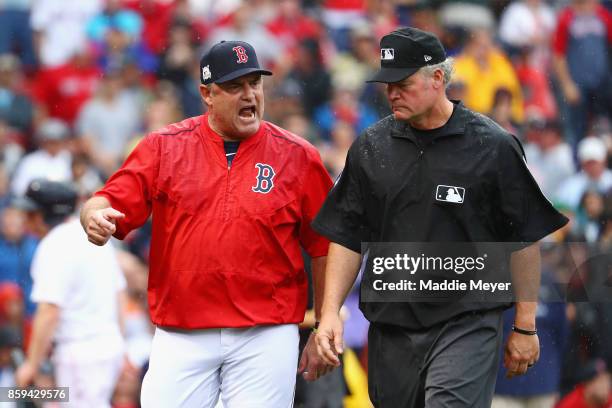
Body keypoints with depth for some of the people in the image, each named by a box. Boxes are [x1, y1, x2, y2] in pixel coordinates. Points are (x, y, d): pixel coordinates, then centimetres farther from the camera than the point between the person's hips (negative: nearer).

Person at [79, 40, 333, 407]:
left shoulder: (298, 157, 3)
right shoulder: (164, 147, 6)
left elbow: (324, 249, 5)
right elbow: (111, 203, 1)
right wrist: (95, 217, -24)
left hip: (265, 336, -1)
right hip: (180, 337, 1)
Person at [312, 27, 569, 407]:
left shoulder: (493, 147, -3)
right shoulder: (371, 147, 7)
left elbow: (524, 241, 0)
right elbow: (347, 237, 10)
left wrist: (525, 326, 0)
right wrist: (331, 311, 0)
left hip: (467, 323, -4)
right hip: (390, 326, 4)